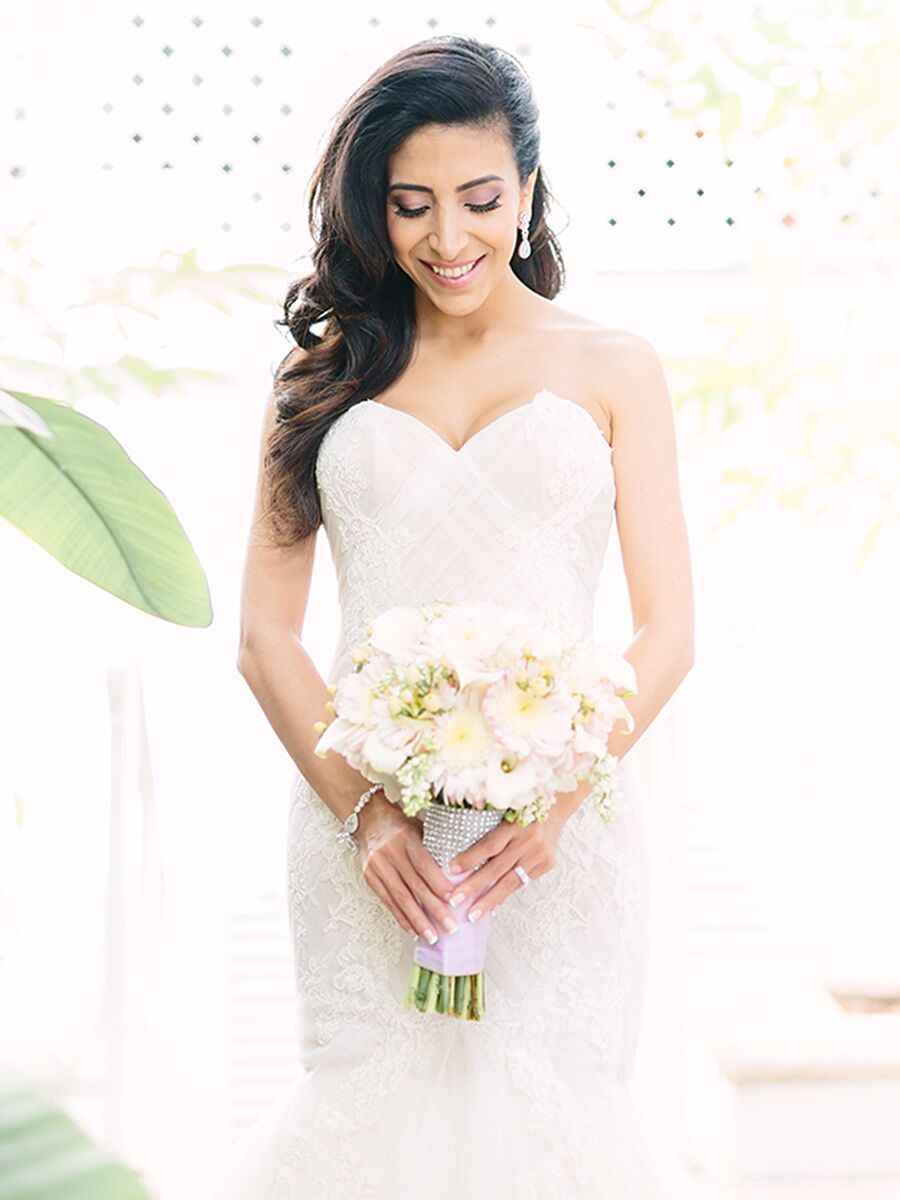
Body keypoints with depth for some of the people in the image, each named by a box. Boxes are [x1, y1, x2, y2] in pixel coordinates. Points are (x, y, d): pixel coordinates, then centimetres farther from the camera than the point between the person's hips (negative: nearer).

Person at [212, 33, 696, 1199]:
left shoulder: (611, 367, 9)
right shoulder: (328, 372, 12)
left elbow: (667, 632, 3)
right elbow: (266, 633, 6)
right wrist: (363, 806, -10)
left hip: (561, 827, -1)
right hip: (366, 821, 1)